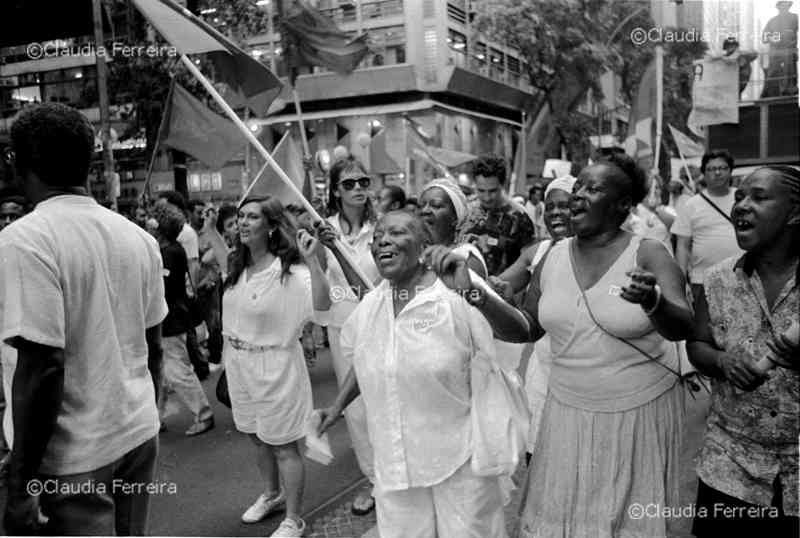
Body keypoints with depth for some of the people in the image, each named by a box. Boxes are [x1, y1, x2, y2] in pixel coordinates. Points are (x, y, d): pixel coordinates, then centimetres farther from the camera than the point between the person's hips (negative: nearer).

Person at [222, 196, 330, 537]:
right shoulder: (236, 268, 4)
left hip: (275, 365, -7)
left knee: (282, 445, 5)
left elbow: (322, 306, -37)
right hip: (238, 363, 8)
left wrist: (312, 260, -43)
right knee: (256, 437, 23)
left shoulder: (288, 272, -19)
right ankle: (271, 495, 47)